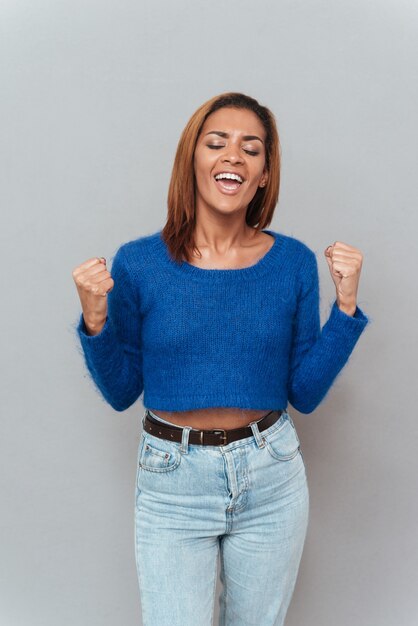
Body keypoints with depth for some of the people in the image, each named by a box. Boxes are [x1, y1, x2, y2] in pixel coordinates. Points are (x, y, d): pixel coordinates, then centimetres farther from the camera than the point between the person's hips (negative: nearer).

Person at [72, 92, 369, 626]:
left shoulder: (293, 262, -5)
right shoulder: (138, 262, -9)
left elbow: (305, 394, -2)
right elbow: (120, 392, -1)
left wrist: (345, 305, -10)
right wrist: (95, 321, -17)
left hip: (272, 479, 2)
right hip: (172, 483, -1)